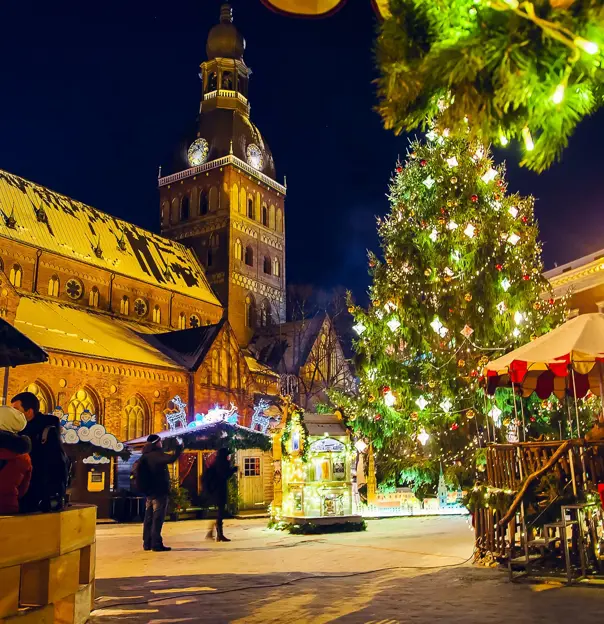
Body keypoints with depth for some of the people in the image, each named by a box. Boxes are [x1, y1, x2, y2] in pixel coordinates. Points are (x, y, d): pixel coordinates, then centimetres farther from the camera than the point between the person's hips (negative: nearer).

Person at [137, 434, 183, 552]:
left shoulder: (145, 456, 13)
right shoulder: (156, 455, -14)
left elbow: (139, 474, 25)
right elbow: (171, 459, -29)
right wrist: (179, 448, -16)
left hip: (149, 491, 9)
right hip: (159, 491, -9)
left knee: (149, 518, 11)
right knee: (158, 518, -7)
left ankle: (147, 543, 14)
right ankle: (156, 544, -9)